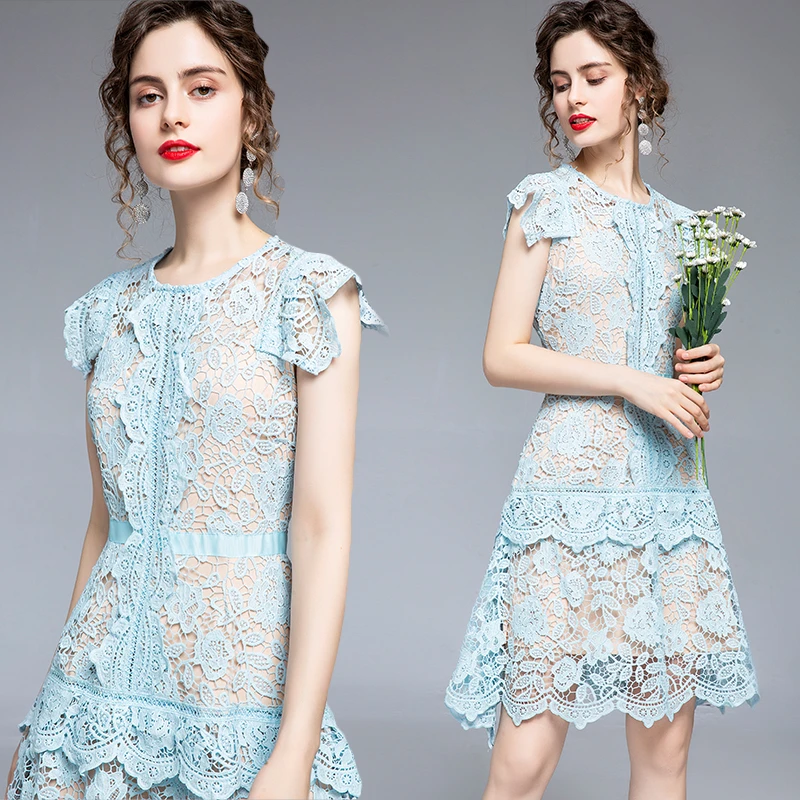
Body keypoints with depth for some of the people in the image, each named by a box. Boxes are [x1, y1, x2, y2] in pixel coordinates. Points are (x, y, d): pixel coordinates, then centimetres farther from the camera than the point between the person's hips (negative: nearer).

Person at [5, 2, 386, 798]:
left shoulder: (309, 293, -7)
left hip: (239, 704, -4)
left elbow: (324, 532, -12)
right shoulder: (110, 310, 6)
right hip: (99, 693, 4)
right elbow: (106, 520, 11)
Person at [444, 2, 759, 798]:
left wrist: (700, 372, 2)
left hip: (671, 487, 5)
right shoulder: (545, 202, 3)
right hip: (574, 484, -5)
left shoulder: (676, 224, 16)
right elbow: (502, 357, -4)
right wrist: (632, 381, -11)